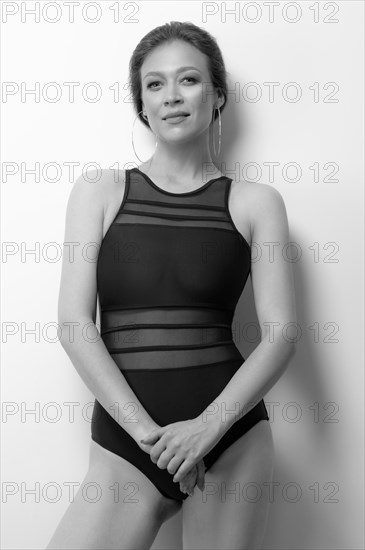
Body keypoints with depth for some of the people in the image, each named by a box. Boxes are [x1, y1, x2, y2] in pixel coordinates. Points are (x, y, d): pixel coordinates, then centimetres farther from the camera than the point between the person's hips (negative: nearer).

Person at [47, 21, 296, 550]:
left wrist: (209, 425, -16)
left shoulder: (255, 203, 3)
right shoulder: (99, 192, 4)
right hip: (123, 443, 1)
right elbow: (75, 323, -4)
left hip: (231, 433, 0)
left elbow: (280, 336, -2)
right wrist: (147, 430, -13)